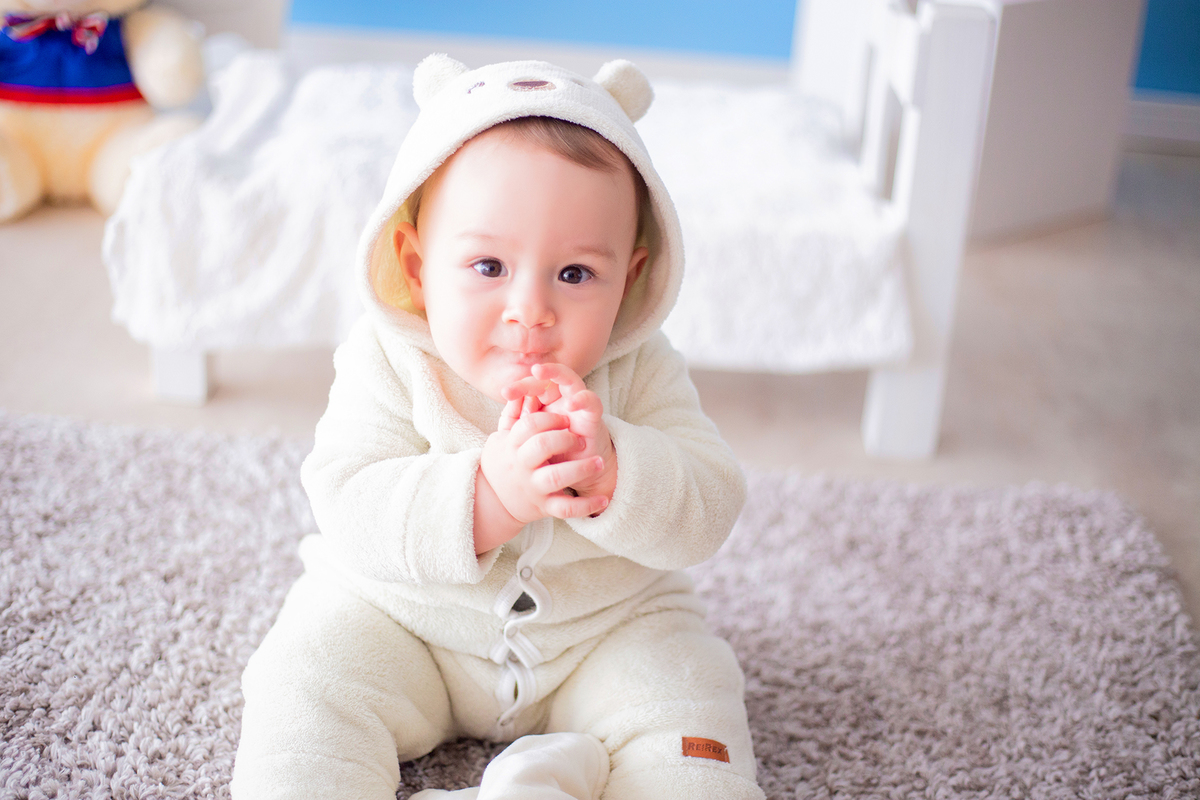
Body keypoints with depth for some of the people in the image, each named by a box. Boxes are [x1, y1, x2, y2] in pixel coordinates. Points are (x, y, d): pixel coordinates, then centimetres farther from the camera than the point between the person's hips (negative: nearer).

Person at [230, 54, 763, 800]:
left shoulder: (640, 372, -14)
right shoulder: (389, 363, -17)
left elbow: (708, 509, -20)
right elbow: (350, 511, -26)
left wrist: (611, 471, -41)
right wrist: (488, 495, -43)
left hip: (606, 628, 1)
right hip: (402, 616, 0)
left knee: (690, 715, -16)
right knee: (310, 674, -17)